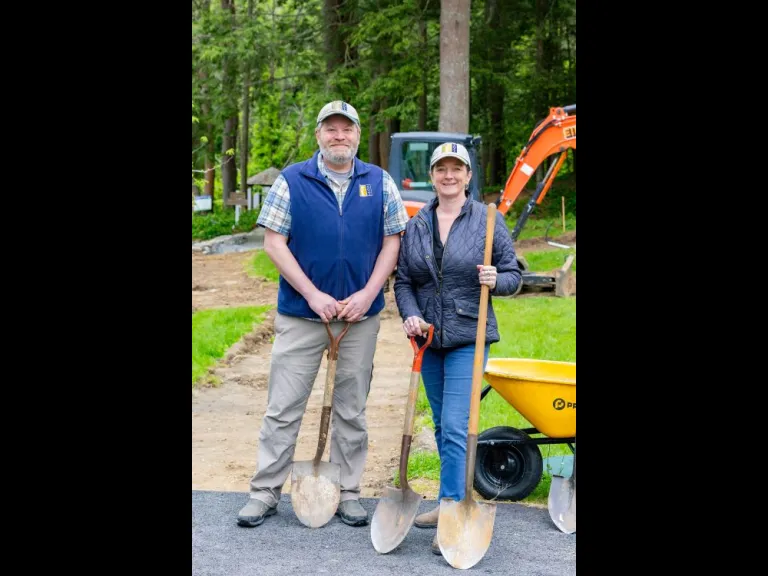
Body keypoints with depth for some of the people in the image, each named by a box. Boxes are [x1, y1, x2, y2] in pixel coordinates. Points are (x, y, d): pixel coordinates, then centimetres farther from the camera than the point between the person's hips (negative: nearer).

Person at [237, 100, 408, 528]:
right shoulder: (292, 181, -1)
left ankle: (348, 493, 20)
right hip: (300, 315, -2)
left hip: (360, 316, 2)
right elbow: (274, 242, -4)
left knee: (352, 410, 10)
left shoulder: (380, 183, 5)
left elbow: (393, 241, 4)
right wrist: (313, 295, -13)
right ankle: (265, 492, 11)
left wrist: (368, 293, -9)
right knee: (283, 408, 2)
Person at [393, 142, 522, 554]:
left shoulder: (487, 220, -4)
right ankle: (451, 502, 27)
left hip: (468, 338, -4)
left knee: (455, 427, -11)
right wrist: (411, 315, -10)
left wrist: (496, 281, -22)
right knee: (442, 426, 14)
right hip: (430, 336, 5)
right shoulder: (416, 225, 6)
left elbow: (513, 274, 0)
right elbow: (403, 280, 7)